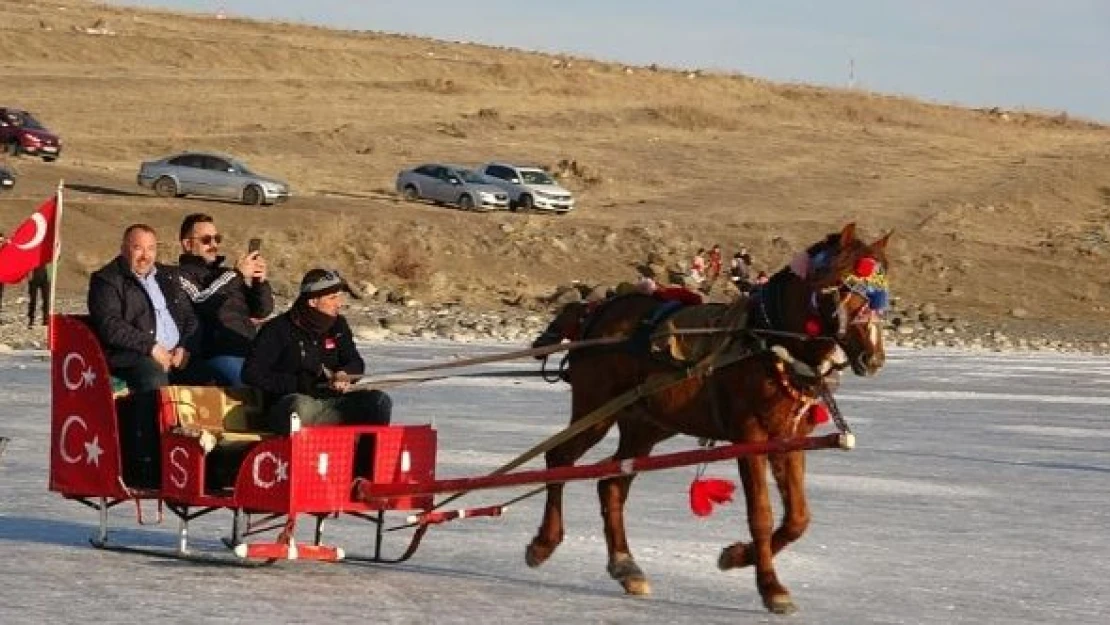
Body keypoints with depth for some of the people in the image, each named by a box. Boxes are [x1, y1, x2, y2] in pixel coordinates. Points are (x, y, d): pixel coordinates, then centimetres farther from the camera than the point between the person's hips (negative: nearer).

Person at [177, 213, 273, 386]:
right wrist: (236, 274, -12)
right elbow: (199, 304, -14)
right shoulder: (183, 275, 6)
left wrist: (260, 281, 4)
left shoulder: (227, 274, 26)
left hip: (250, 347, 7)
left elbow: (262, 311, 24)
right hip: (219, 353, -7)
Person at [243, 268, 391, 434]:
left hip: (329, 403, 6)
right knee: (300, 406, -40)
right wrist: (297, 383, -17)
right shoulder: (279, 329, -6)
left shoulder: (338, 325, 12)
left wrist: (344, 374, -5)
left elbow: (356, 363, 20)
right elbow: (251, 374, -10)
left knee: (379, 401, -14)